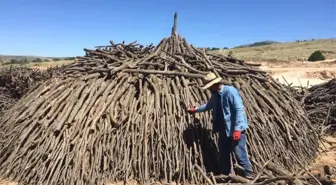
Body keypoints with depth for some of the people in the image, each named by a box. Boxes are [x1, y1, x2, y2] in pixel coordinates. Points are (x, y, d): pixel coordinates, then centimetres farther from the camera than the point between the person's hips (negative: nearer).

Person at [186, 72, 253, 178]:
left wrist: (237, 129, -26)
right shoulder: (215, 95, 7)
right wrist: (195, 110, 31)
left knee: (239, 153, -5)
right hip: (224, 129, 9)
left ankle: (248, 174, 14)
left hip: (235, 129, -8)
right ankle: (225, 175, 29)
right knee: (223, 154, 15)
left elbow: (239, 110, -23)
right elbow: (208, 106, 28)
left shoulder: (230, 91, -19)